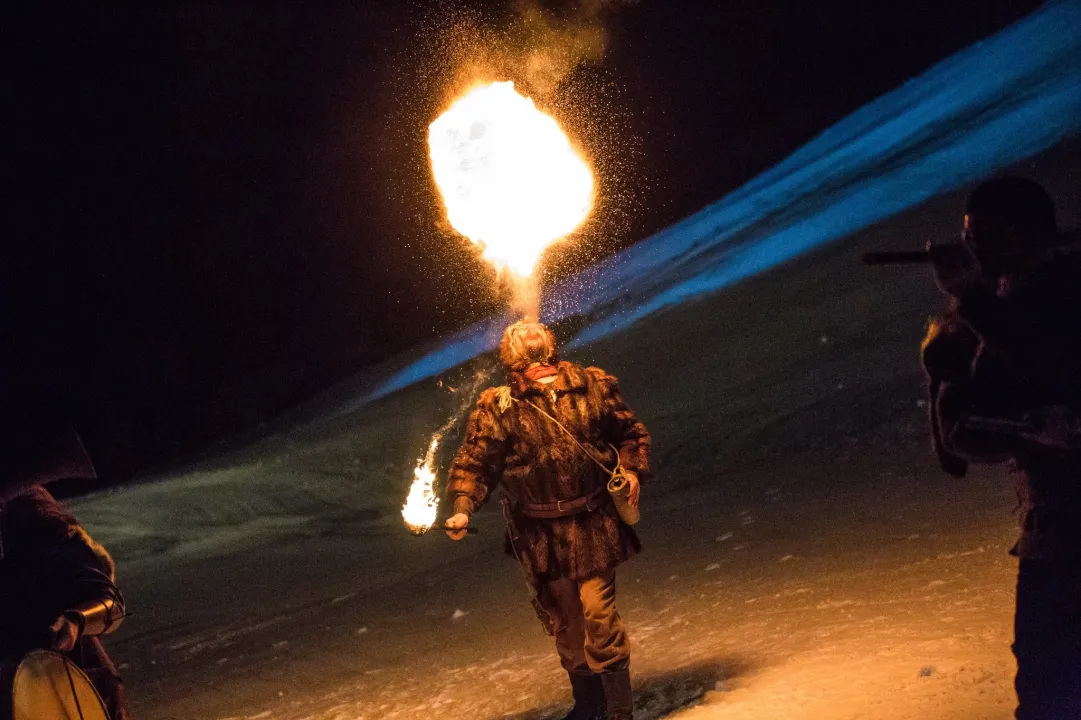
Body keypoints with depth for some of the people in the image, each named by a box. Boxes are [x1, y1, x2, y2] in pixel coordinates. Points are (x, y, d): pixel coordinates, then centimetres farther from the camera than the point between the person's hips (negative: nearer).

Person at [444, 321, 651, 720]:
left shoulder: (593, 387, -3)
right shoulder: (498, 408, -7)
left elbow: (630, 432, 12)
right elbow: (474, 462, -5)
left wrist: (633, 471, -1)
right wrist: (462, 508, -18)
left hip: (593, 523, -1)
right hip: (542, 534, 1)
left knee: (598, 610, -11)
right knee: (563, 617, 13)